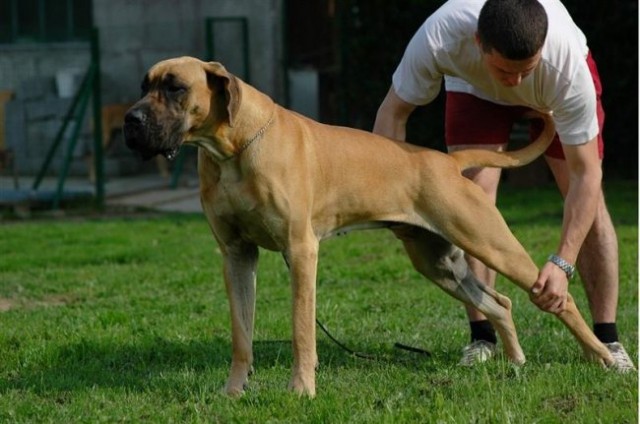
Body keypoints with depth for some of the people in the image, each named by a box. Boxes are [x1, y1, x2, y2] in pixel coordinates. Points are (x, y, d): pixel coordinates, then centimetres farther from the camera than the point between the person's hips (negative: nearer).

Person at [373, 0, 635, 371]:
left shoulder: (568, 63, -45)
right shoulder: (439, 38, -43)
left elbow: (585, 174, -37)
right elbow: (394, 112, -24)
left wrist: (563, 263, -44)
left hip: (556, 95, -1)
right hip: (475, 87, 1)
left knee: (588, 197, -11)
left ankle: (607, 340, -4)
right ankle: (482, 337, -9)